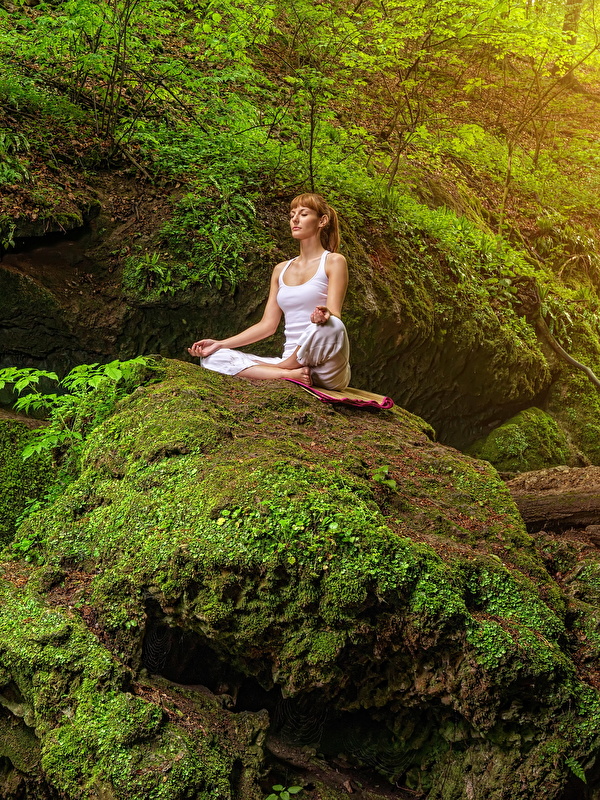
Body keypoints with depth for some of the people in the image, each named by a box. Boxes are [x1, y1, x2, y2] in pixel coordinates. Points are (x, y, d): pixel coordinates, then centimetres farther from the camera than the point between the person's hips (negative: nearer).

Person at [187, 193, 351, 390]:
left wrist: (324, 316, -35)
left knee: (330, 325, -38)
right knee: (213, 357, -11)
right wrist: (219, 344, 4)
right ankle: (291, 374, -24)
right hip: (292, 360, 5)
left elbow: (334, 315, -9)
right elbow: (267, 325, 14)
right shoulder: (281, 270, 19)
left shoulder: (333, 261, 3)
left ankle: (280, 367, -15)